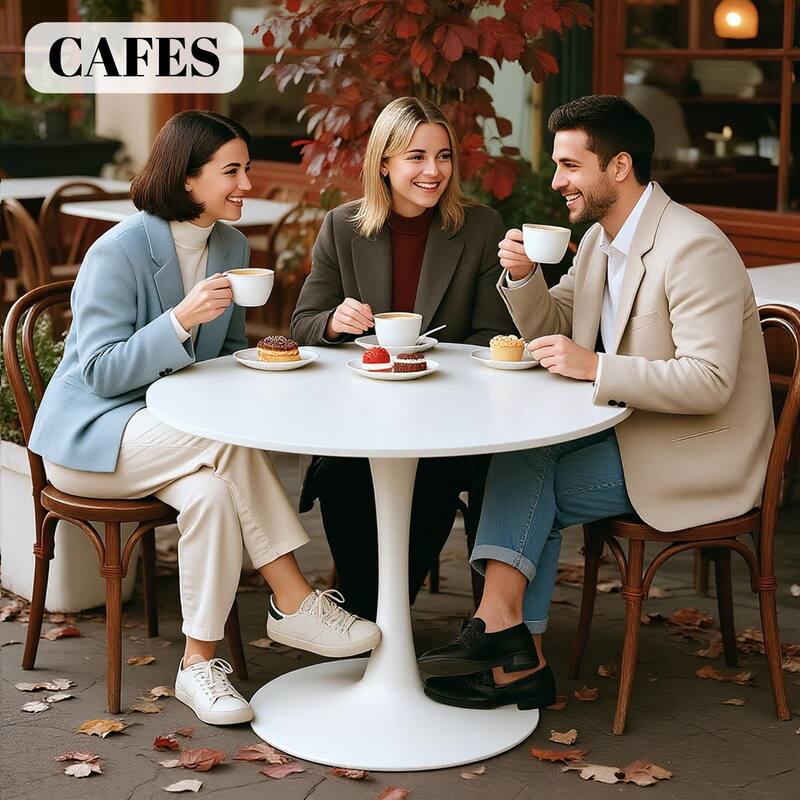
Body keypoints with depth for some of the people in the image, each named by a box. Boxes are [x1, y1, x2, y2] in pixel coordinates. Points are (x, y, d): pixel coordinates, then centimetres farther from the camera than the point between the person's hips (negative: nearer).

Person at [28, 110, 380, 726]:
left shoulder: (232, 245, 5)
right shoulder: (119, 252, -16)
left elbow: (230, 350, 18)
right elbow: (99, 373, -19)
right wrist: (181, 320, -32)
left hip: (178, 428, 6)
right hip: (91, 437, -6)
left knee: (212, 492, -31)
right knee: (230, 440, -33)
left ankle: (200, 661, -23)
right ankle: (294, 602, -25)